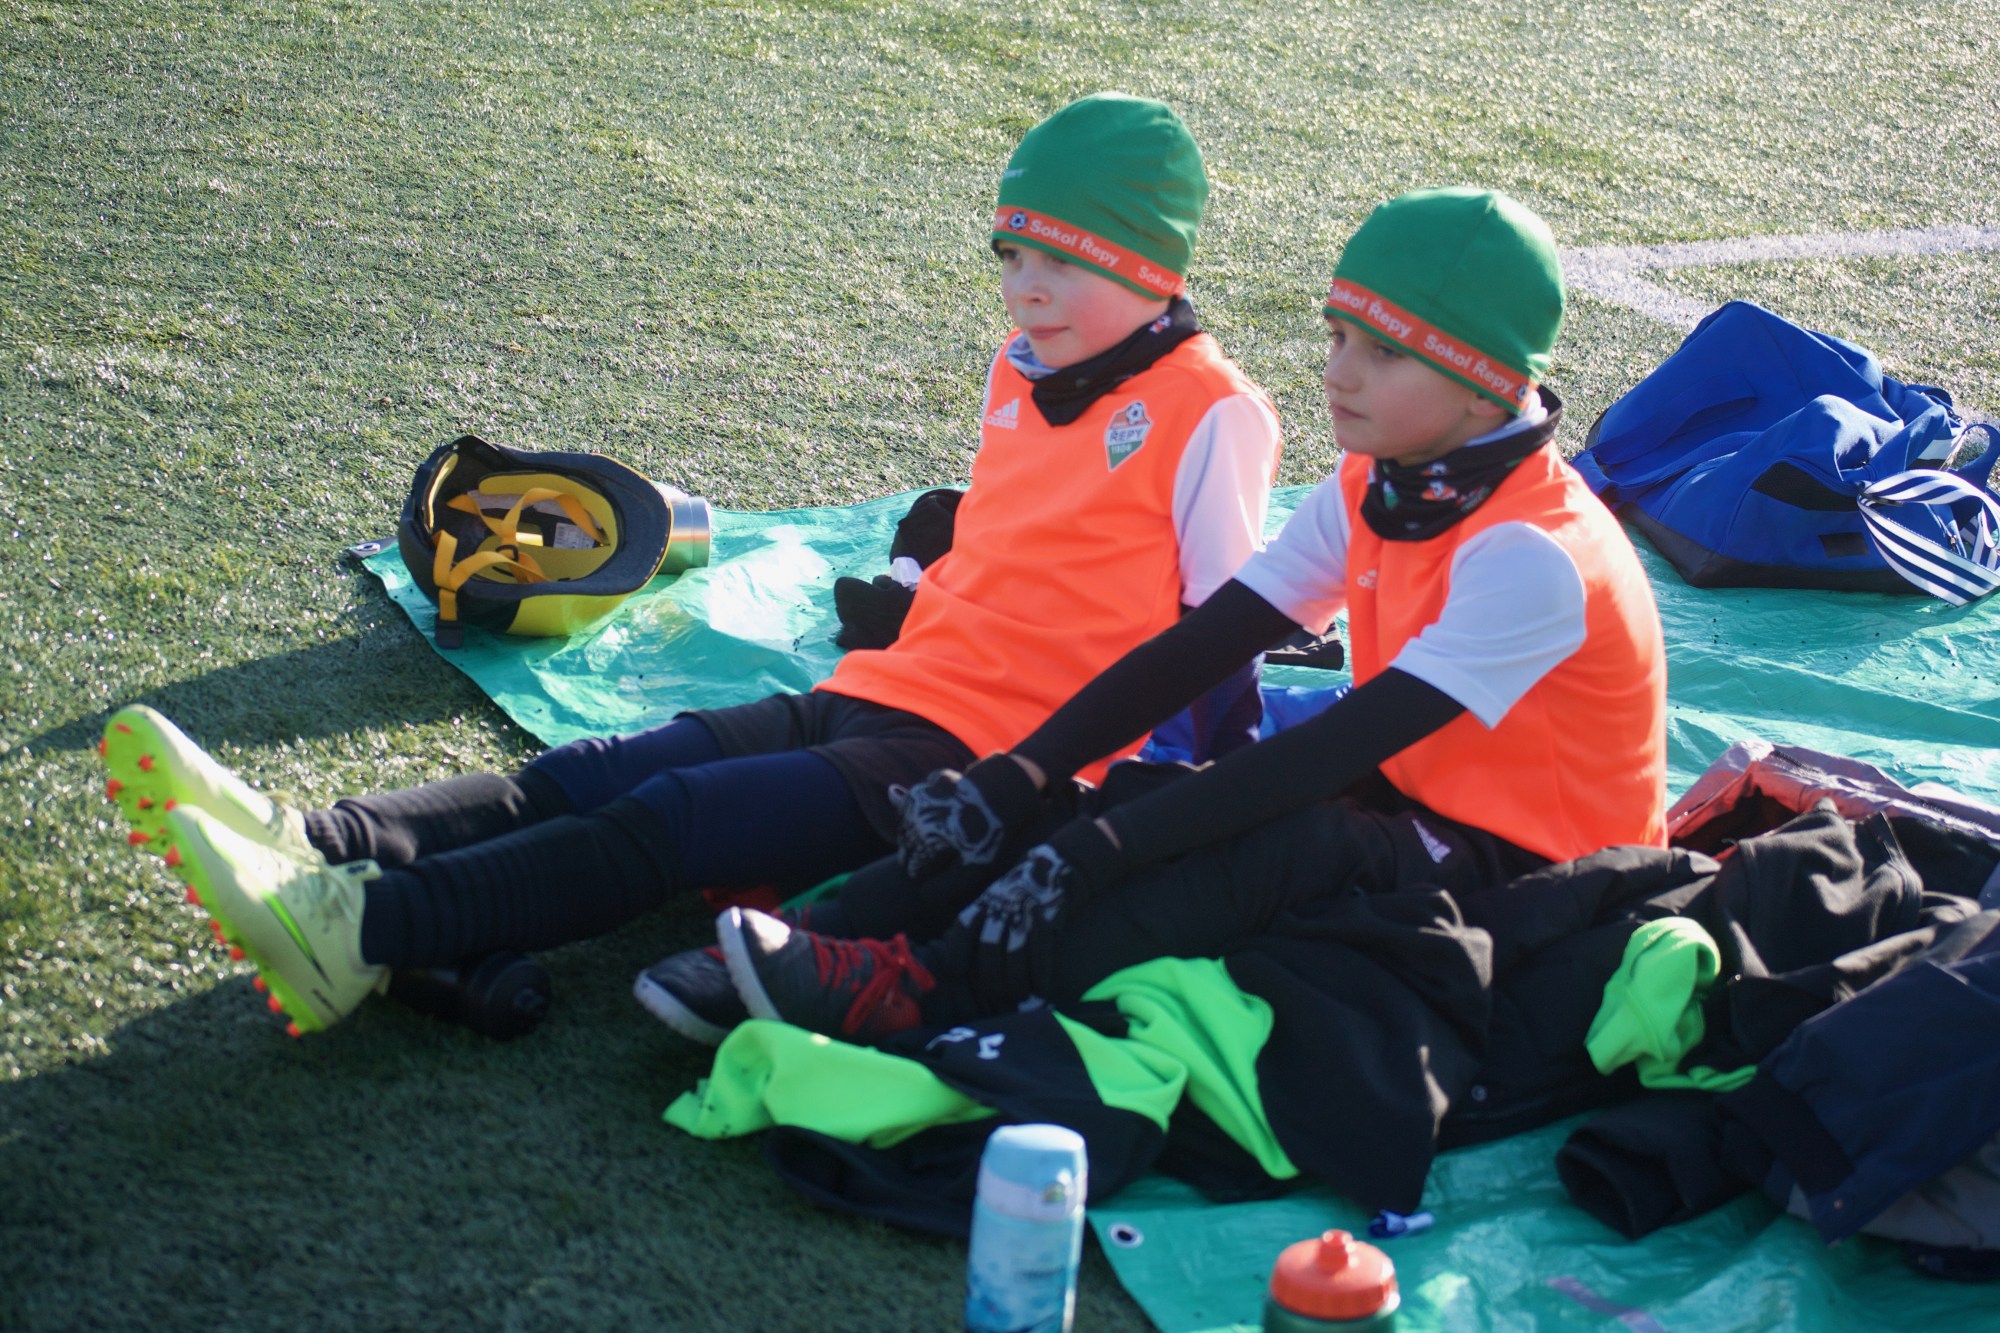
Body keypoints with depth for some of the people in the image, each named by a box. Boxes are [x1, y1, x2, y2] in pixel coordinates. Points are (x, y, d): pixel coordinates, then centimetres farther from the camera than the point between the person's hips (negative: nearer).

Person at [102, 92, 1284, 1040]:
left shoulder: (1211, 413, -7)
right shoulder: (1023, 371, 17)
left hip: (988, 763, -8)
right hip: (877, 698, 8)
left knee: (667, 824, -26)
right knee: (588, 777, -14)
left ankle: (361, 934, -38)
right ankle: (309, 846, -30)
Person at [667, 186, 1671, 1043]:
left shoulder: (1532, 554, -25)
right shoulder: (1368, 492, 2)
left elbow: (1334, 747, -31)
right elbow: (1198, 648, -5)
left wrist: (1103, 847, -36)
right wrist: (1014, 780, -17)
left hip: (1530, 873, -8)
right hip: (1409, 805, 8)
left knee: (1280, 844, -34)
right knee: (1172, 796, -17)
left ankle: (915, 992, -41)